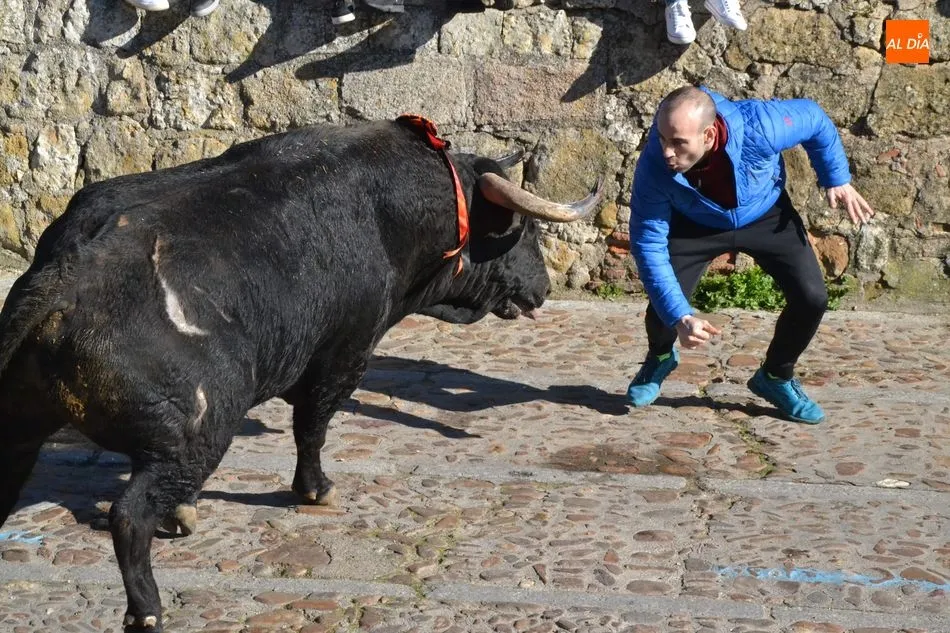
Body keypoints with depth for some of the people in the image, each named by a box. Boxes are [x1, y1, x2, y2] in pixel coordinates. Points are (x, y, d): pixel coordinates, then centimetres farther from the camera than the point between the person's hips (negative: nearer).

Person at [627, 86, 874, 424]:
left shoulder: (758, 125, -39)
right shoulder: (653, 168, -36)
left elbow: (813, 118, -17)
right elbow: (648, 244, -30)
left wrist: (837, 180, -11)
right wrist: (679, 317, -38)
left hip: (766, 215, 1)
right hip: (696, 225, -1)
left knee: (812, 297, -13)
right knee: (664, 308, -16)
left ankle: (776, 376, 17)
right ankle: (660, 358, 24)